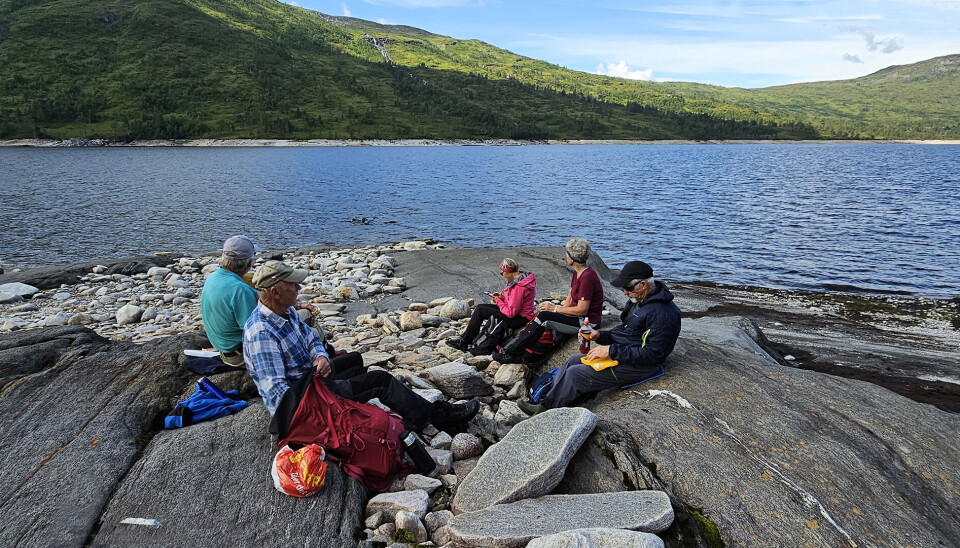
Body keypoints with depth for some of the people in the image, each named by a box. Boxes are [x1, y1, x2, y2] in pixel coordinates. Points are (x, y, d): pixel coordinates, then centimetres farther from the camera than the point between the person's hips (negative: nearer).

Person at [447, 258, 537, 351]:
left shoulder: (519, 287, -27)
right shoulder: (522, 277, 5)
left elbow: (511, 312, -24)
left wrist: (498, 301, -10)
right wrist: (503, 297, 4)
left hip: (519, 319, -10)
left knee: (480, 311, -9)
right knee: (479, 306, 9)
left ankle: (464, 342, 1)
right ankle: (464, 337, 11)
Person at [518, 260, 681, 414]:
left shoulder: (662, 313, -25)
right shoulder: (639, 300, 7)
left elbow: (651, 354, -26)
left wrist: (611, 351, -24)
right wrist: (600, 335, -1)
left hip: (636, 366, -10)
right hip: (618, 352, 10)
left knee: (575, 374, -13)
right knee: (573, 360, 6)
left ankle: (546, 409, 3)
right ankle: (545, 399, 7)